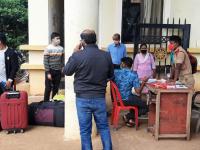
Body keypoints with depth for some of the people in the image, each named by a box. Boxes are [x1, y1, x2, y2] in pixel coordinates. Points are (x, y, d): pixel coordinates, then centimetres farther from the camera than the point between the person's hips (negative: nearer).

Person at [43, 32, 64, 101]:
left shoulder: (61, 48, 3)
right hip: (50, 71, -4)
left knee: (56, 88, 11)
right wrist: (48, 73, -14)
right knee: (48, 88, 1)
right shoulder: (48, 49, -10)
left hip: (58, 71, 4)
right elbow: (45, 62, -11)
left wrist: (62, 69, 6)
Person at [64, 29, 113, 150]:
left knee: (85, 130, 10)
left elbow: (67, 72, 3)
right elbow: (111, 75, 10)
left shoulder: (78, 55, -14)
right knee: (104, 127, 18)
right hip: (100, 98, 3)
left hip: (83, 98, -2)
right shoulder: (107, 56, -4)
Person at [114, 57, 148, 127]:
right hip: (126, 100, -6)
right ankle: (128, 116, 6)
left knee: (137, 99, 33)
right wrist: (143, 81, -2)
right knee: (145, 107, 11)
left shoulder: (116, 72, -5)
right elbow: (138, 92, -15)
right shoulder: (134, 75, -14)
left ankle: (131, 119, 23)